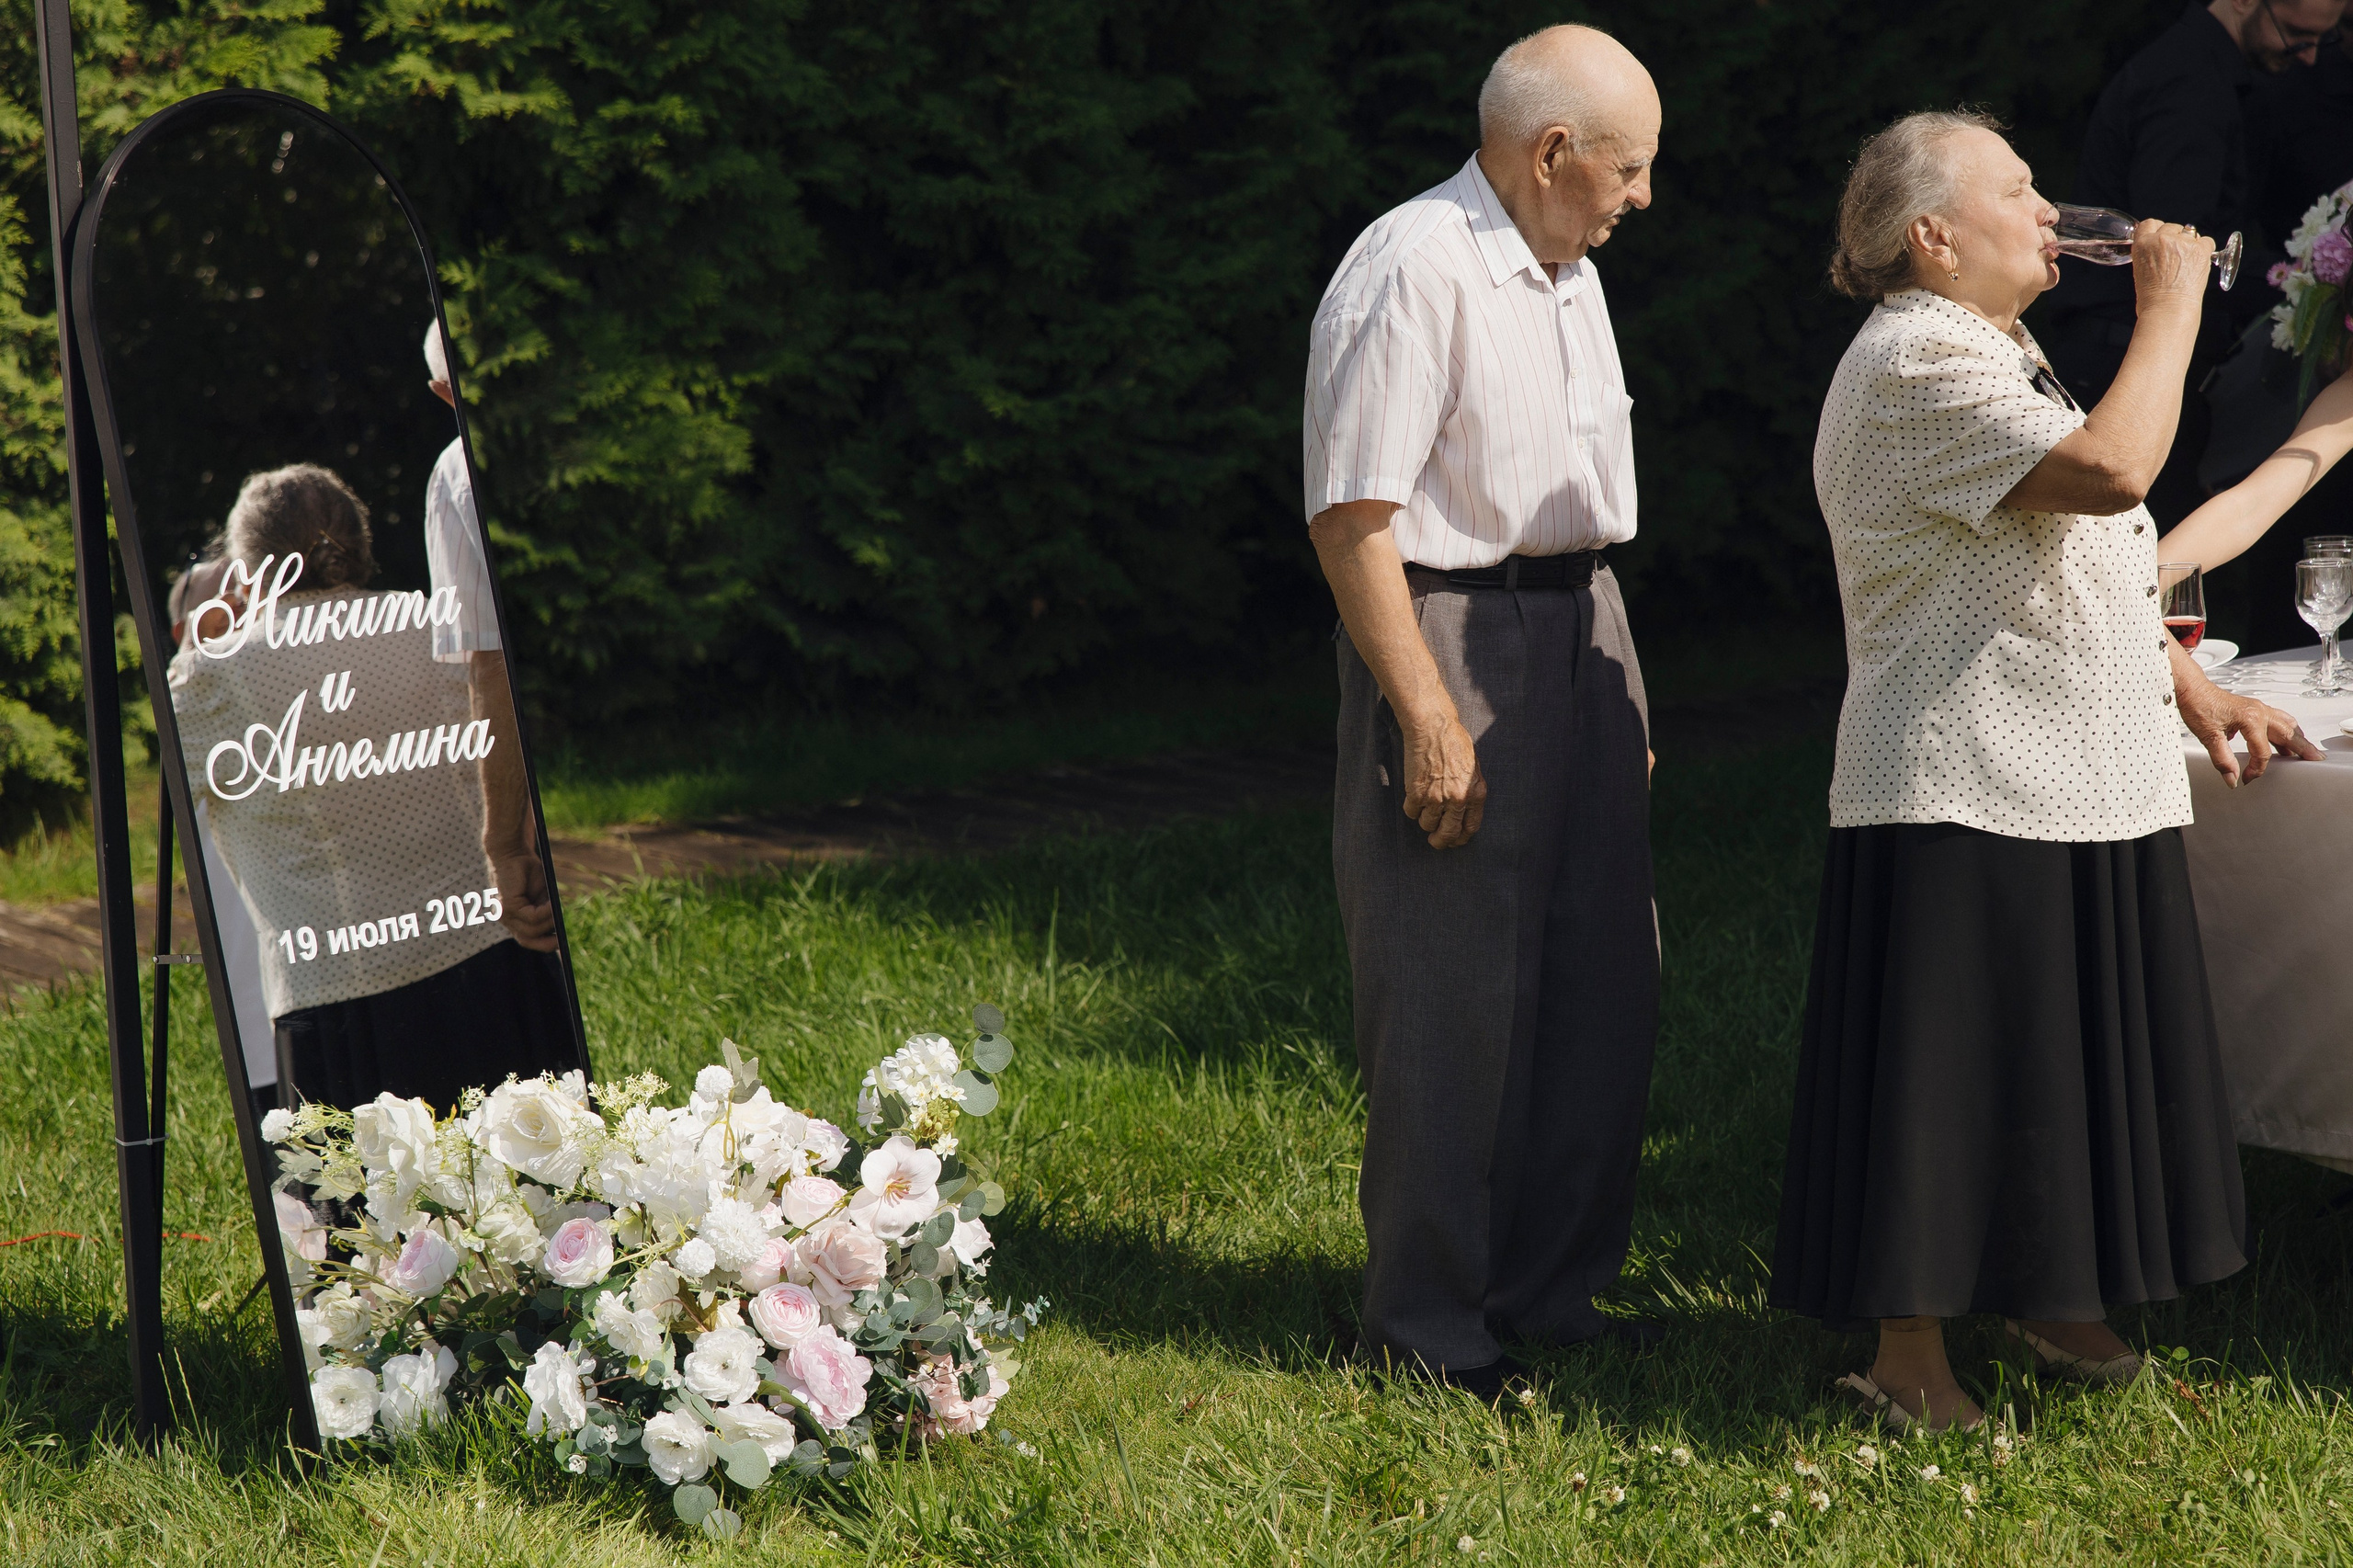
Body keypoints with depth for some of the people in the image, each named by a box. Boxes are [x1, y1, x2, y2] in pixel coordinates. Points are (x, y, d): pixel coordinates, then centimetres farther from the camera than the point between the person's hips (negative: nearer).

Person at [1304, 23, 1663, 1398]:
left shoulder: (1572, 275, 16)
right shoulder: (1414, 271, -14)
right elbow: (1352, 517, -18)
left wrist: (1621, 688, 20)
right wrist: (1430, 717, -21)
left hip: (1584, 633, 9)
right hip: (1452, 632, -9)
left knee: (1606, 988, 12)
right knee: (1453, 1008, -5)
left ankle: (1554, 1286, 25)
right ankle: (1431, 1327, 6)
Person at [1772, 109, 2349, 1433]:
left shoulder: (2002, 353, 18)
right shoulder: (1917, 363, -16)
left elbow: (2099, 553, 24)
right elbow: (2112, 468, -28)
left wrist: (2193, 690, 17)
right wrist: (2171, 306, -16)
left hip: (2085, 787, 10)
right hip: (1965, 802, -10)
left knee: (2061, 1065, 16)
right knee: (1943, 1079, -4)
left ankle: (2049, 1304, 30)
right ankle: (1909, 1362, 5)